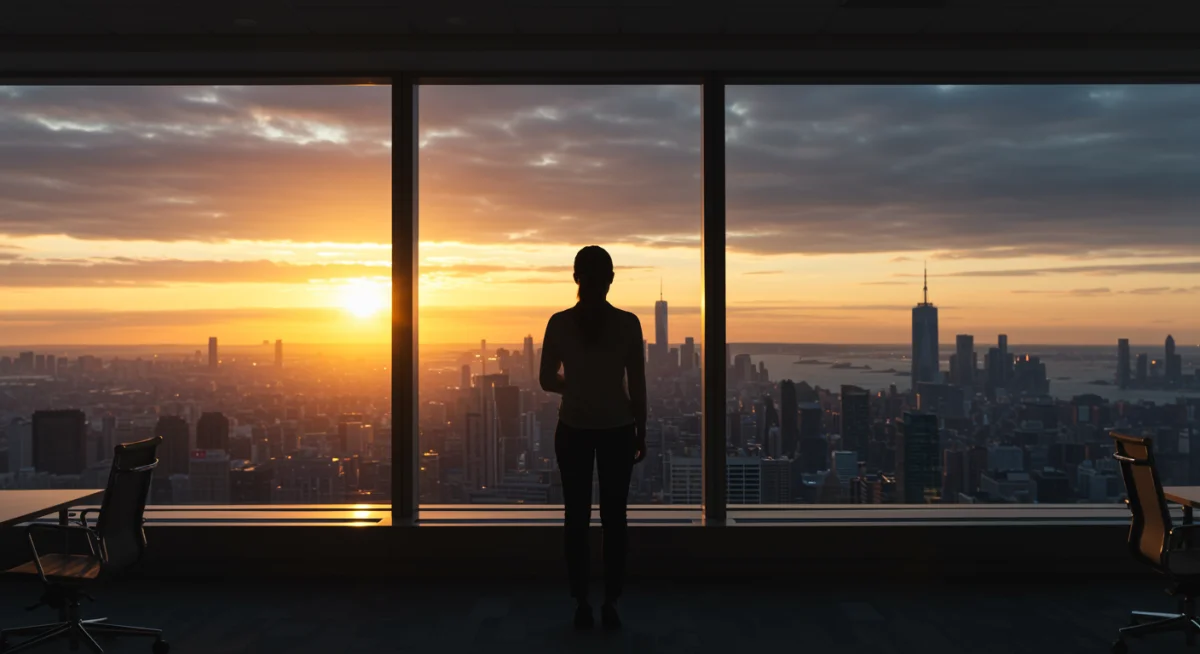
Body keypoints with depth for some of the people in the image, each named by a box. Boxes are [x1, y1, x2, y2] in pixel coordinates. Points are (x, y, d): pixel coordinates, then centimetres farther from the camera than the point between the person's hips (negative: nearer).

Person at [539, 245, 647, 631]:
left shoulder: (559, 323, -7)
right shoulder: (628, 323, -9)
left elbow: (547, 380, 0)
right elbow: (638, 385, -5)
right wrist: (641, 433, 5)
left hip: (573, 430, 1)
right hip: (617, 429, 0)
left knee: (576, 517, 8)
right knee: (614, 517, 8)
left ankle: (582, 605, 12)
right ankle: (610, 605, 10)